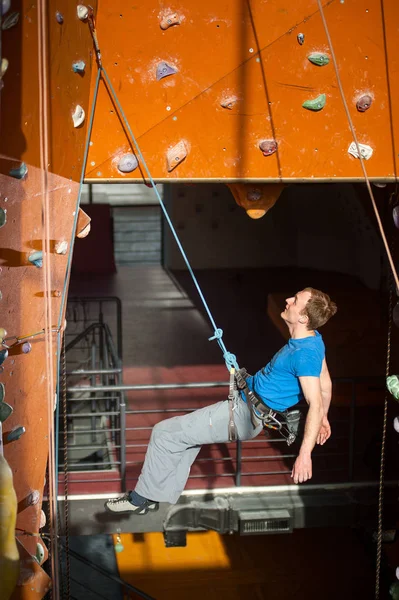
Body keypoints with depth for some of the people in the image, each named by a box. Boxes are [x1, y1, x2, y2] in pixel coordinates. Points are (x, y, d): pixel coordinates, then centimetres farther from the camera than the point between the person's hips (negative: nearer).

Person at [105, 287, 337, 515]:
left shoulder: (305, 354, -28)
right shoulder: (312, 338, 0)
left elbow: (316, 405, -32)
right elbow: (325, 383, 11)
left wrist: (305, 455, -35)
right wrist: (324, 417, 25)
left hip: (246, 415, -10)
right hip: (247, 399, 10)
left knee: (165, 433, -4)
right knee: (187, 433, 24)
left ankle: (142, 498, 12)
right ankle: (164, 495, 31)